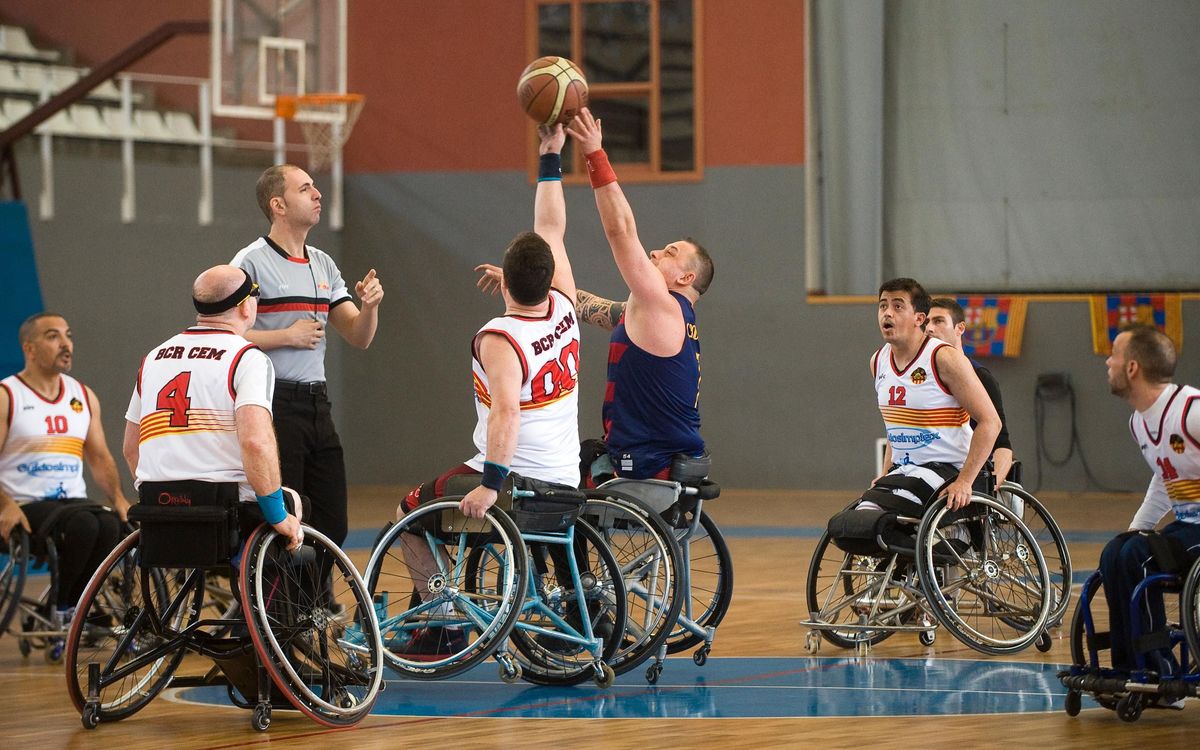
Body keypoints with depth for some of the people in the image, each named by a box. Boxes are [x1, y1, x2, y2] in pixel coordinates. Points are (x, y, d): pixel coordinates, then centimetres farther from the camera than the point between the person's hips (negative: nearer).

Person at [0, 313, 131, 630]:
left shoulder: (84, 396, 17)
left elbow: (99, 458, 18)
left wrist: (118, 497, -2)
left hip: (74, 501, 5)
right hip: (27, 507, -5)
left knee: (111, 526, -30)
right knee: (83, 523, -35)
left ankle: (70, 607, -13)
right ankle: (61, 609, -17)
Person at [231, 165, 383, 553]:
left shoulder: (323, 265, 15)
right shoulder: (251, 262, -7)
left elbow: (359, 337, 14)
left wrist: (370, 306, -6)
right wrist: (287, 336, -13)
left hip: (316, 404, 7)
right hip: (273, 406, -7)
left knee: (332, 526, 7)